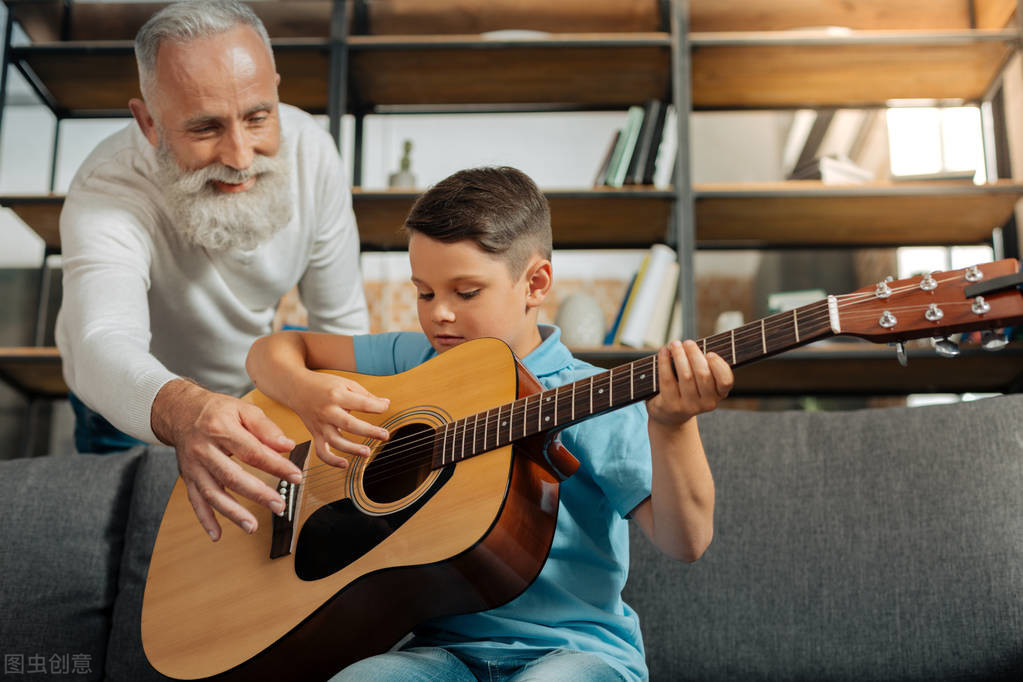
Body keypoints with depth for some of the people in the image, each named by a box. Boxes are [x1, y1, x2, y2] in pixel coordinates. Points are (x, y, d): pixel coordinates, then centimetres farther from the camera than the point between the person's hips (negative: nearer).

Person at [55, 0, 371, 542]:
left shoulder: (309, 149, -23)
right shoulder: (104, 197, -37)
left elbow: (340, 321, -11)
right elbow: (104, 346, -55)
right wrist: (182, 411, -76)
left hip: (257, 387, 4)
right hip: (132, 419, -3)